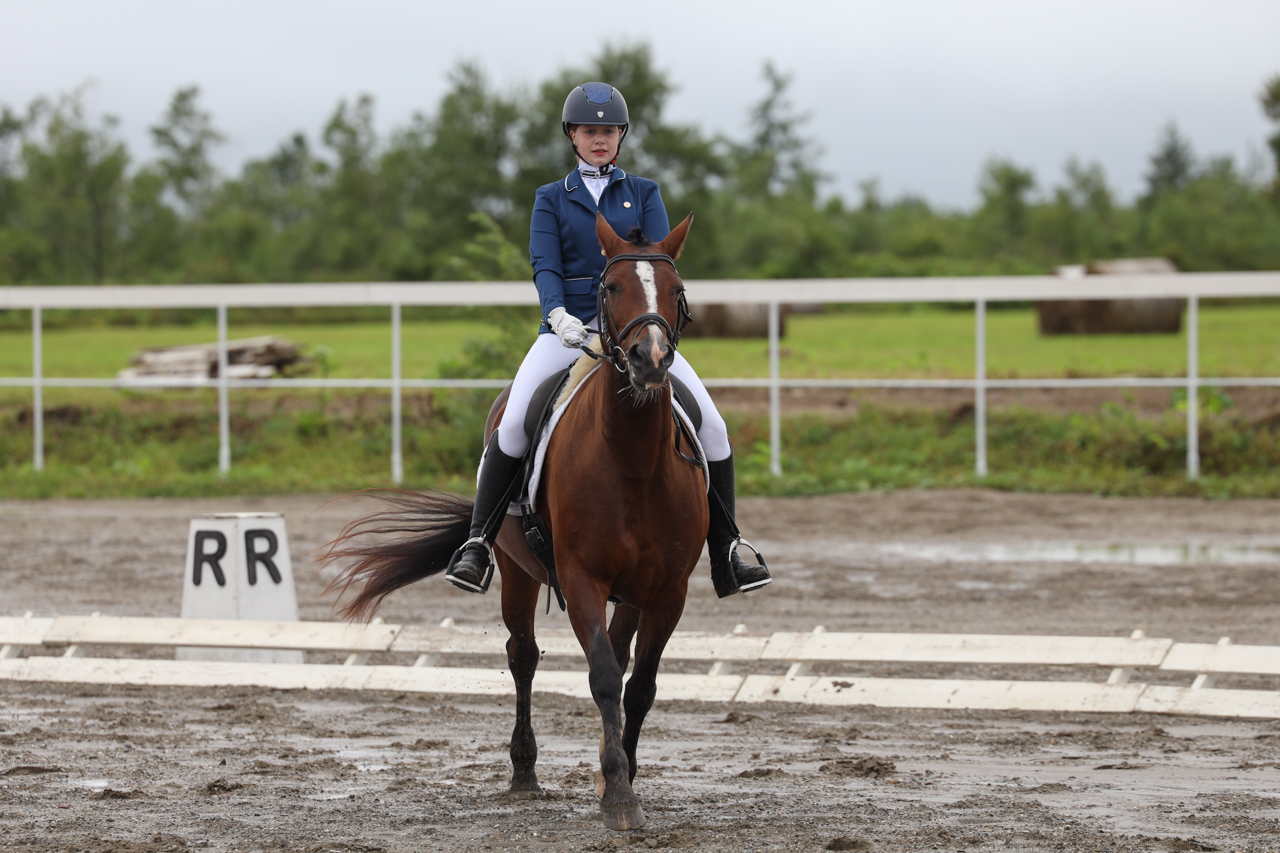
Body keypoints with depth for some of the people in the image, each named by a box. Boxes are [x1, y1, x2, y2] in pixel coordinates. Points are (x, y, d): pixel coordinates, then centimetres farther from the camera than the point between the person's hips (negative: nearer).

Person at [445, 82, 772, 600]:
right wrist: (557, 315, -24)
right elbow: (544, 266, -2)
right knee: (513, 424, -25)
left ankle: (726, 556, -3)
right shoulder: (552, 199, 12)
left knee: (712, 427, -13)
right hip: (568, 330, -1)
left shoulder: (644, 194, 14)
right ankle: (478, 544, -17)